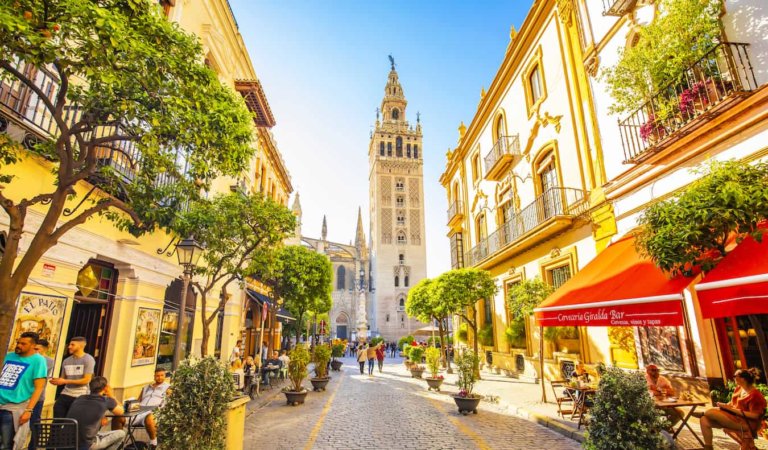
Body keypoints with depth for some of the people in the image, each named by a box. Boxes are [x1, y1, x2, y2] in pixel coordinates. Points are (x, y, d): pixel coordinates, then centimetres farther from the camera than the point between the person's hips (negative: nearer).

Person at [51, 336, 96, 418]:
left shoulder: (88, 359, -9)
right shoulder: (66, 361, 9)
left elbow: (86, 380, -15)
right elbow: (63, 378, 15)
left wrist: (65, 381, -15)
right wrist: (57, 381, -8)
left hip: (80, 397, -5)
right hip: (65, 394, 5)